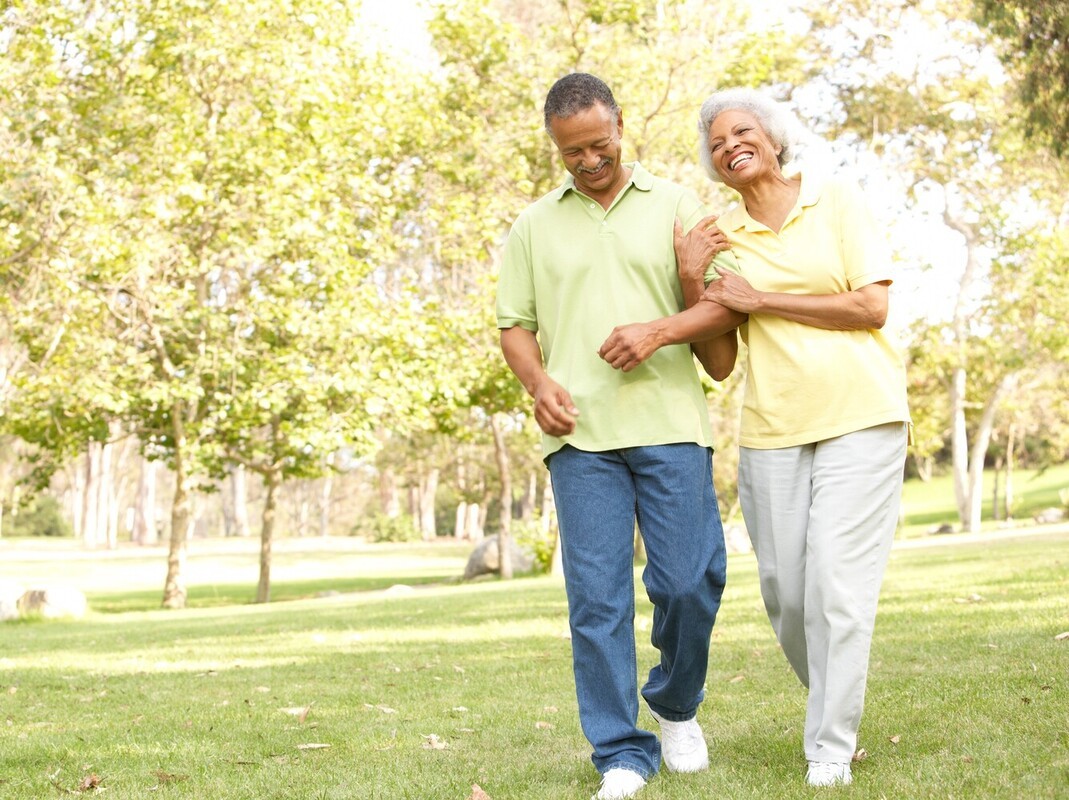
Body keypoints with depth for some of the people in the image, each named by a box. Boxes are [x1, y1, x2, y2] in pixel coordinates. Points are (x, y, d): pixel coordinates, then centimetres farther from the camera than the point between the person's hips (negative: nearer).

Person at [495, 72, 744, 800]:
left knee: (690, 581, -4)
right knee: (597, 595, -2)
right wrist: (538, 382, -5)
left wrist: (700, 273, -10)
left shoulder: (675, 206, 11)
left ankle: (676, 706, 24)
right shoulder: (535, 226, 14)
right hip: (581, 434, 1)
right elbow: (514, 325, 15)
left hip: (670, 422, -1)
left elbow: (714, 320, 11)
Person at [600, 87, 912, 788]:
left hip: (859, 416, -3)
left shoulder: (838, 199, 0)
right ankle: (836, 707, 30)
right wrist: (692, 285, -11)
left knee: (838, 583, -9)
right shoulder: (722, 232, 9)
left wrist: (760, 299, -8)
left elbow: (872, 307, -8)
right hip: (772, 428, 4)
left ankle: (830, 750, -1)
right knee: (785, 590, 5)